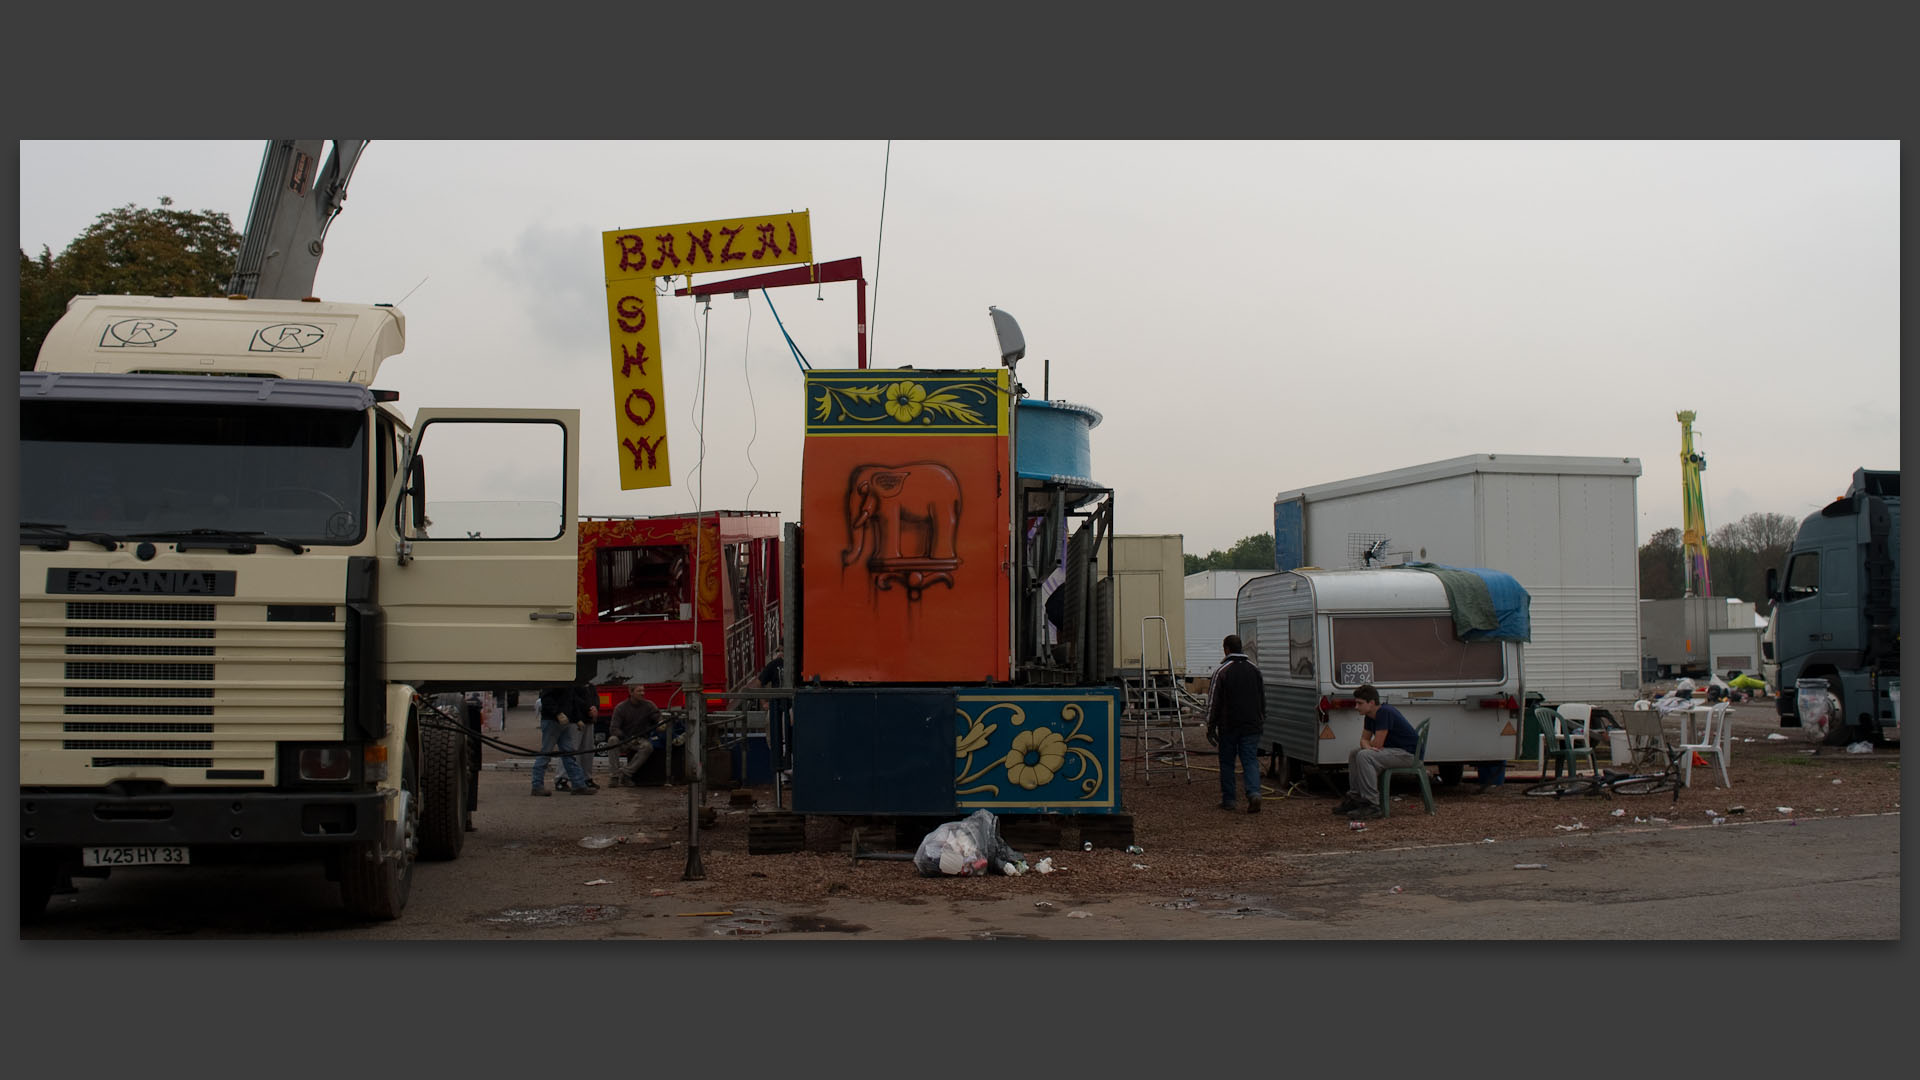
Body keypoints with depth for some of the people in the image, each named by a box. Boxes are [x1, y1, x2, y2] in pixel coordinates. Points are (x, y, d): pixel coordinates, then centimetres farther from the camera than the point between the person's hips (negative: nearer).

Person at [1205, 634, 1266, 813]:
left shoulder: (1221, 671, -7)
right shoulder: (1254, 669, 10)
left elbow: (1213, 702, -7)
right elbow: (1263, 699, 17)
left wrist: (1210, 727, -1)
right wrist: (1261, 723, 25)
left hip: (1228, 726, -3)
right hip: (1251, 726, 3)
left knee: (1227, 763, 8)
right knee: (1251, 761, 1)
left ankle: (1228, 800, 12)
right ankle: (1254, 793, -20)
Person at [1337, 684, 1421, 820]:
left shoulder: (1385, 713, -23)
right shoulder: (1370, 715, 6)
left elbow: (1377, 744, -24)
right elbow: (1364, 739, 13)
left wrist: (1368, 747, 0)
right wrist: (1367, 746, -12)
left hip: (1408, 753, -10)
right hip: (1393, 750, 10)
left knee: (1364, 756, -27)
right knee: (1355, 753, 16)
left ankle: (1372, 806, -27)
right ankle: (1355, 798, 17)